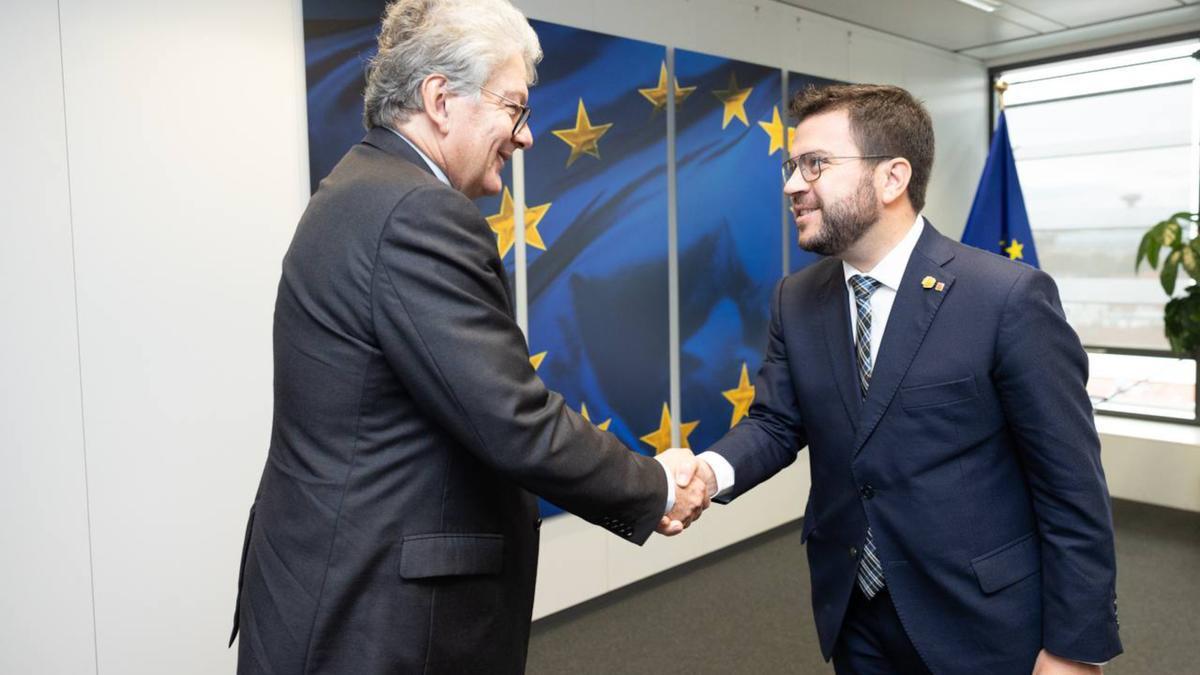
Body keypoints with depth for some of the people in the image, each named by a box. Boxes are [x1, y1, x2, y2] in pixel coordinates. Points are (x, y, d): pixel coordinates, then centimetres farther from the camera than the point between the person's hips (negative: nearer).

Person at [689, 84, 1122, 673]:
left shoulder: (1009, 297, -16)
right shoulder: (795, 301, -1)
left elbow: (1071, 485, -13)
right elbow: (775, 421, 0)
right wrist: (711, 470, -21)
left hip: (980, 625, -4)